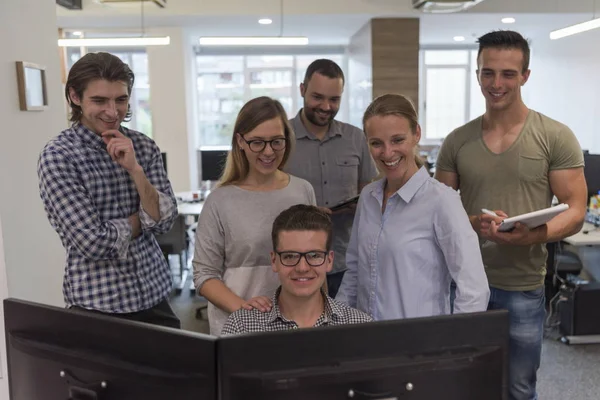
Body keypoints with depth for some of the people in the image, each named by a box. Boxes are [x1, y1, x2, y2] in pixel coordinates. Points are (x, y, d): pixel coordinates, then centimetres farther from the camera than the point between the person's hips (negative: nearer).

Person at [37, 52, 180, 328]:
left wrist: (134, 168, -17)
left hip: (154, 295, 4)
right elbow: (94, 242, -19)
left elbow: (164, 221, -6)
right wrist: (144, 218, -5)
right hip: (97, 303, -4)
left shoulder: (143, 146, 1)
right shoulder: (57, 156, -12)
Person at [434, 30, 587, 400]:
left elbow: (575, 210, -6)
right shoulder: (457, 141, 3)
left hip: (522, 287, -2)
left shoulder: (555, 137, -5)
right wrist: (473, 224, -14)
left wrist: (535, 234, -25)